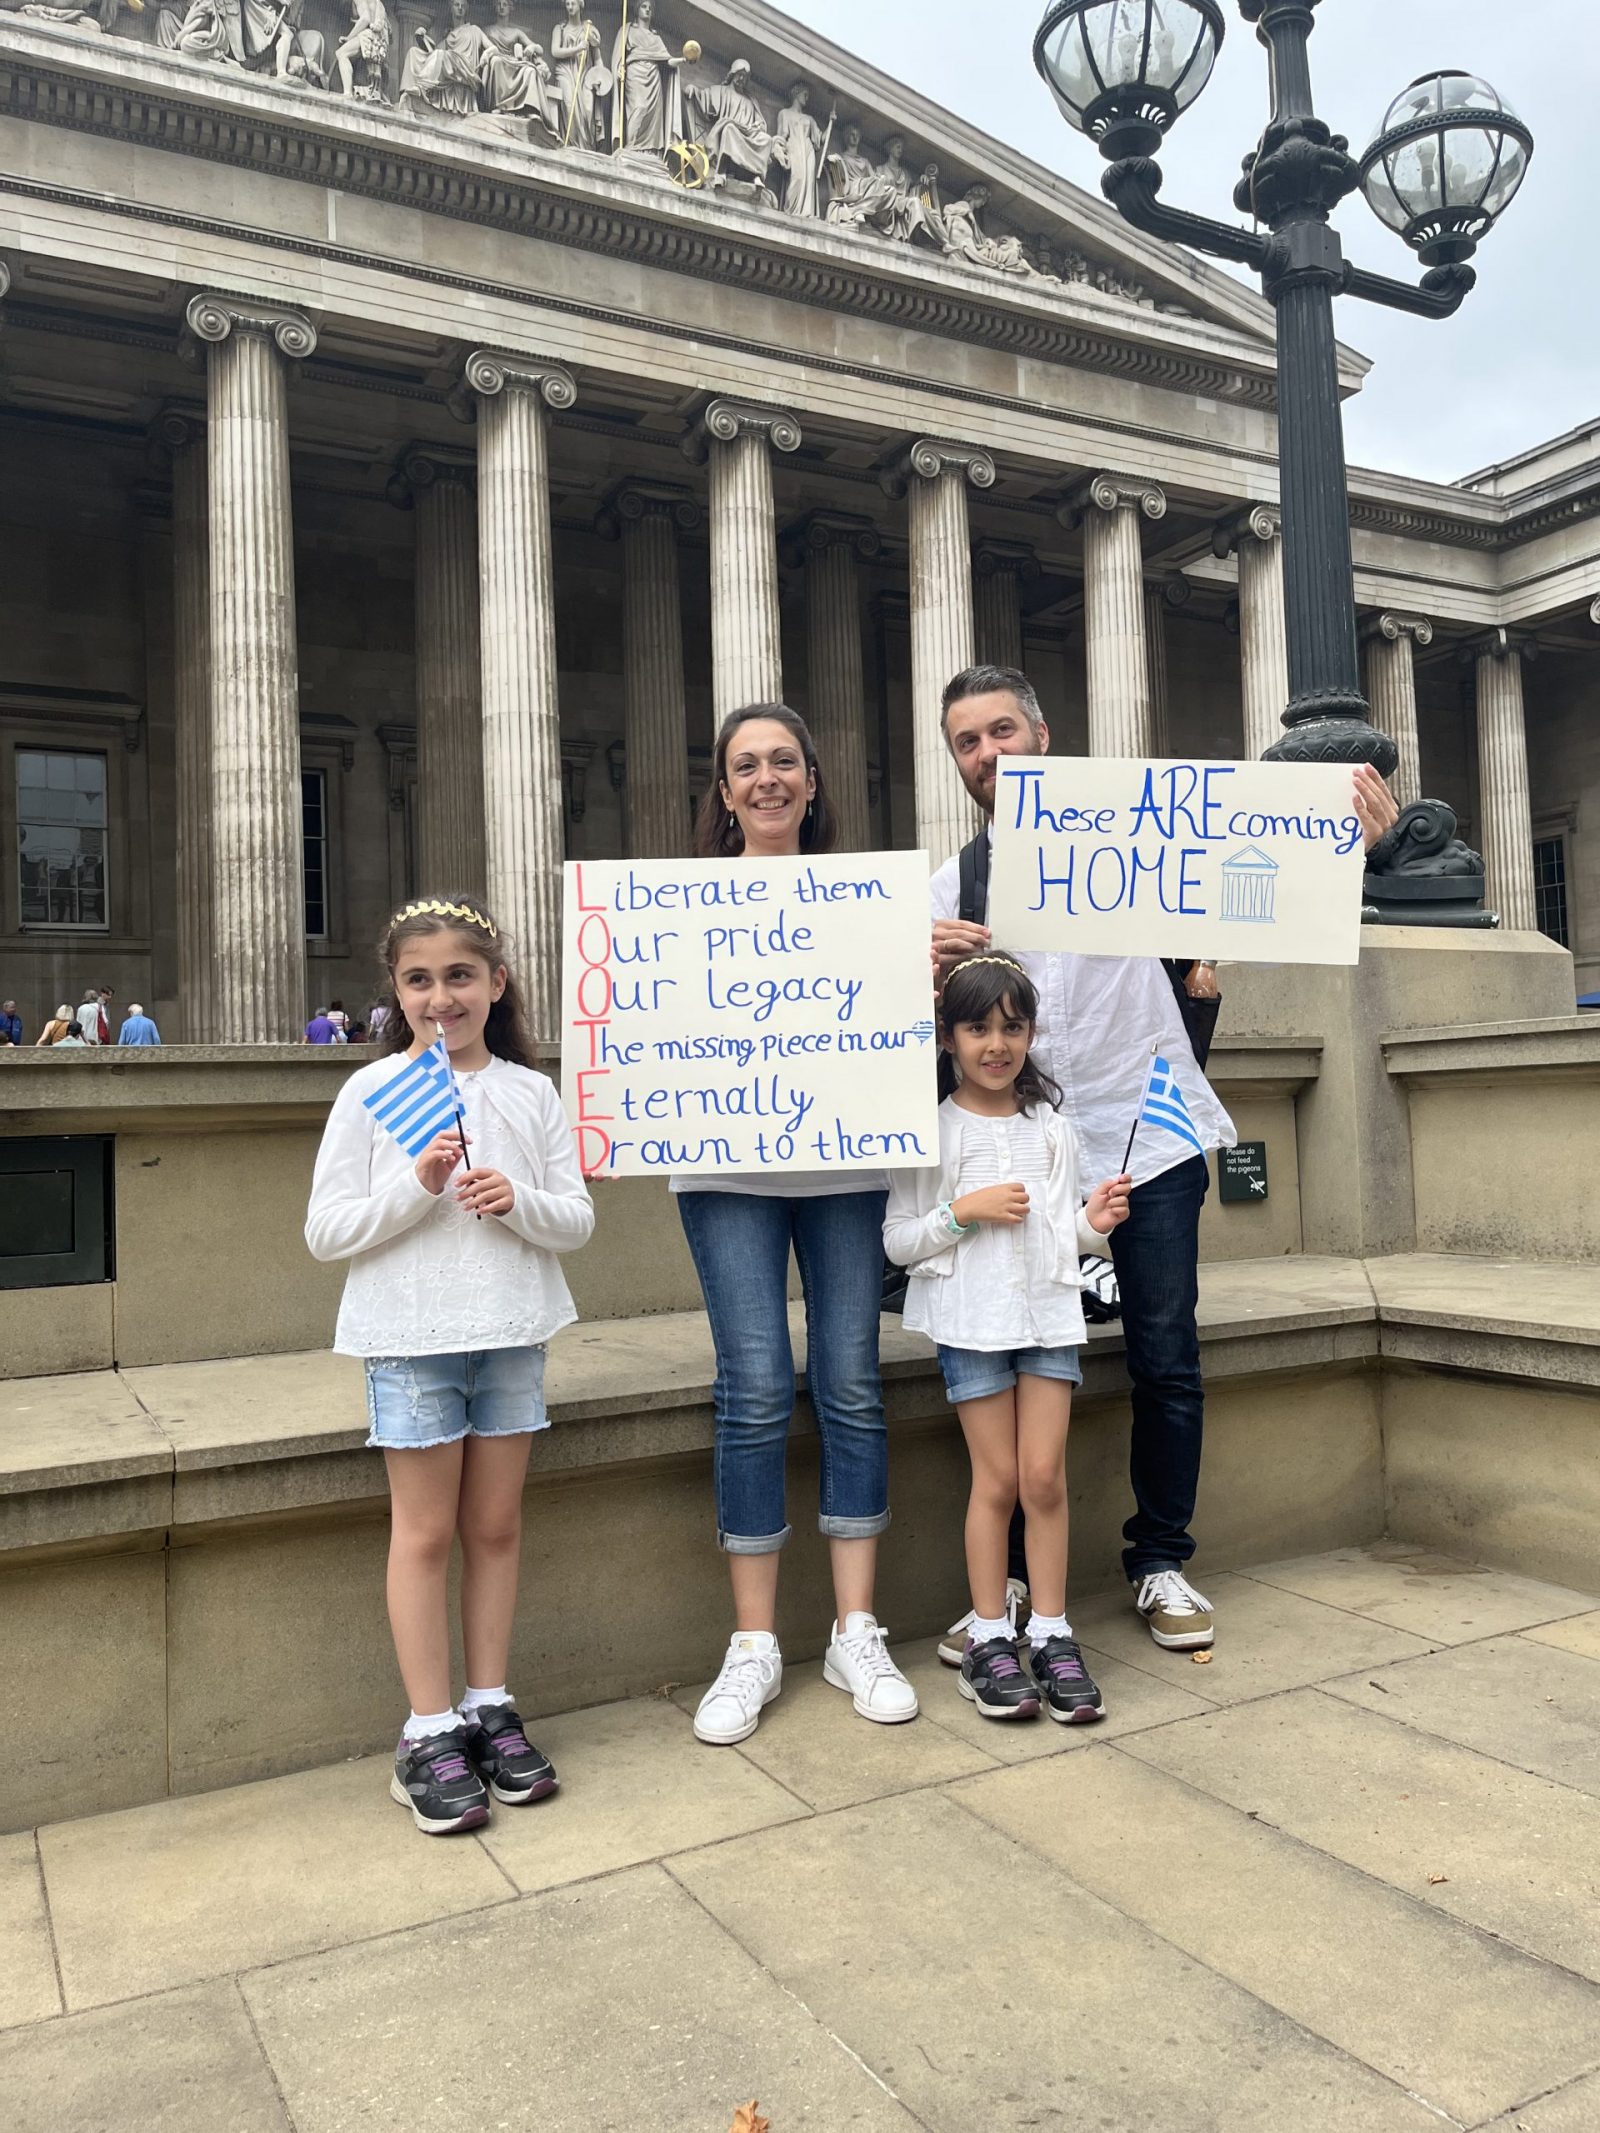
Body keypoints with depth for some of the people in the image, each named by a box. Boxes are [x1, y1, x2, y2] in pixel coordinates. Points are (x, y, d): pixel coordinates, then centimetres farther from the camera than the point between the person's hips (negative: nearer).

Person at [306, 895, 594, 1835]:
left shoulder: (531, 1093, 4)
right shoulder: (373, 1093, -3)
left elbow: (578, 1219, 3)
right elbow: (327, 1230, -6)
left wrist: (518, 1201, -16)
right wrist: (417, 1185, -19)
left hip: (512, 1334, 3)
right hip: (411, 1337, -2)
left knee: (496, 1525, 12)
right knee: (426, 1530, 5)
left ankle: (490, 1707, 26)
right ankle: (430, 1732, 17)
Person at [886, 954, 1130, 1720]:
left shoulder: (1052, 1128, 8)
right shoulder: (928, 1132, -3)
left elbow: (1066, 1235, 14)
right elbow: (897, 1241, -4)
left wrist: (1096, 1222, -7)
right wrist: (964, 1212, -17)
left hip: (1049, 1313, 3)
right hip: (971, 1319, -3)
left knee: (1045, 1477, 2)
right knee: (997, 1479, 3)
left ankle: (1051, 1635, 15)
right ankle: (989, 1638, 17)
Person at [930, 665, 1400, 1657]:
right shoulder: (951, 887, 8)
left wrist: (1355, 840, -15)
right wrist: (933, 976, -18)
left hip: (1148, 1134, -1)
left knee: (1167, 1361, 2)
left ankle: (1162, 1564, 21)